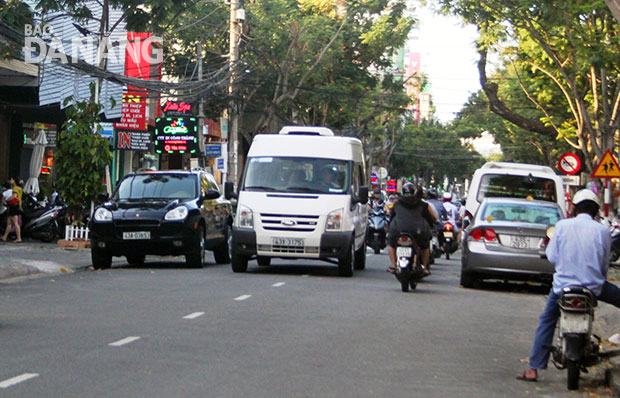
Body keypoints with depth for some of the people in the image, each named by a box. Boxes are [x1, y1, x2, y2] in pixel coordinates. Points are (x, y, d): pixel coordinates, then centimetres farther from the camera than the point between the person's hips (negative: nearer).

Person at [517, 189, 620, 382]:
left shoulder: (562, 226, -4)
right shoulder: (602, 231, -3)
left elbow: (552, 256, 1)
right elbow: (604, 265, 5)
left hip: (563, 284, 1)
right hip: (593, 286, -1)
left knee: (546, 322, 18)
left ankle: (533, 369, 13)